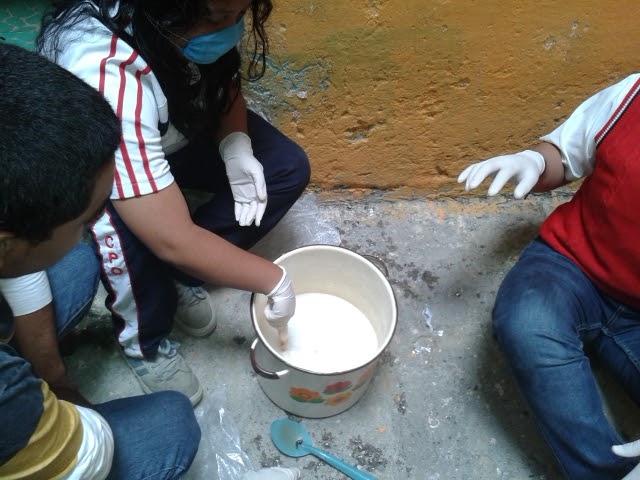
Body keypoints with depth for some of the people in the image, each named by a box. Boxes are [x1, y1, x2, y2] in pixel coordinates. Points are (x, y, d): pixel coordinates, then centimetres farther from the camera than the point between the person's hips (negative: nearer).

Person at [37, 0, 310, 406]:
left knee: (288, 167, -11)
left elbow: (225, 80, -1)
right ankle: (145, 342, -5)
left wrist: (237, 146, -20)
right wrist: (273, 280, -30)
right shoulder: (105, 77, -42)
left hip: (172, 131, 6)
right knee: (127, 230, -38)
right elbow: (173, 239, -40)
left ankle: (179, 275, 1)